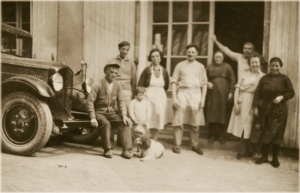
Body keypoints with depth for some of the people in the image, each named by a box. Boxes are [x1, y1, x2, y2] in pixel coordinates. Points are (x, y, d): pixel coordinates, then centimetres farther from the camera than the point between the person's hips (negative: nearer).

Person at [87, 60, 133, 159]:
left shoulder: (117, 86, 3)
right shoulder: (97, 85, -11)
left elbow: (121, 101, 3)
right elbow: (90, 101, -15)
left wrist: (124, 115, -13)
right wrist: (92, 118, -24)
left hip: (111, 112, 5)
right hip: (99, 112, -4)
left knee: (125, 122, -18)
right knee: (106, 123, -34)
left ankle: (126, 150, -17)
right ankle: (107, 150, -20)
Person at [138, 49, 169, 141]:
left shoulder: (164, 71, 3)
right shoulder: (147, 70, -4)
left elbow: (166, 86, 17)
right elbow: (140, 85, -4)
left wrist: (159, 91, 11)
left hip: (161, 97, 3)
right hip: (148, 96, -3)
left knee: (158, 119, 3)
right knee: (148, 119, -6)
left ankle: (154, 141, 14)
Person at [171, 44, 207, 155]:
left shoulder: (200, 66, 12)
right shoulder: (180, 65, 6)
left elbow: (204, 83, 11)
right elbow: (174, 82, 2)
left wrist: (203, 98, 1)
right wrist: (174, 98, -7)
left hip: (196, 94, 2)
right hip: (182, 93, -2)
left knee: (195, 123, 5)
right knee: (179, 121, -3)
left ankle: (195, 145, 17)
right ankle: (177, 145, 6)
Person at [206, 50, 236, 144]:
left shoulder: (227, 67, 6)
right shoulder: (209, 67, 11)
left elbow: (232, 80, 3)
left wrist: (231, 92, -4)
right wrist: (207, 83, -7)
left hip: (224, 94, -1)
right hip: (212, 94, 1)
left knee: (222, 114, 0)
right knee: (212, 114, 1)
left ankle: (221, 135, 10)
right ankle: (212, 134, 11)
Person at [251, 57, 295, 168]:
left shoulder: (285, 79, 1)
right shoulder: (264, 78, 5)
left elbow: (291, 93, 3)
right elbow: (257, 93, 4)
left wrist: (282, 97, -14)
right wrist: (256, 107, -4)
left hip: (279, 111, -1)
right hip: (265, 110, 2)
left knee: (276, 134, 2)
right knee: (264, 133, 5)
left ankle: (275, 158, 17)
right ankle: (264, 156, 19)